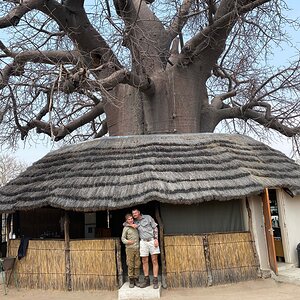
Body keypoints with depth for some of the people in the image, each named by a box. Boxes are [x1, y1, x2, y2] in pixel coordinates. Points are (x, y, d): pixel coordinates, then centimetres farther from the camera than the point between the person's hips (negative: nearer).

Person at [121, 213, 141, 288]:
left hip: (137, 248, 3)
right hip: (130, 248, -3)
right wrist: (127, 241, -17)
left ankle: (136, 279, 13)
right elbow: (123, 238, 0)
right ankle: (131, 280, 9)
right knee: (130, 265, -1)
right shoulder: (126, 228, 1)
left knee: (137, 265, 4)